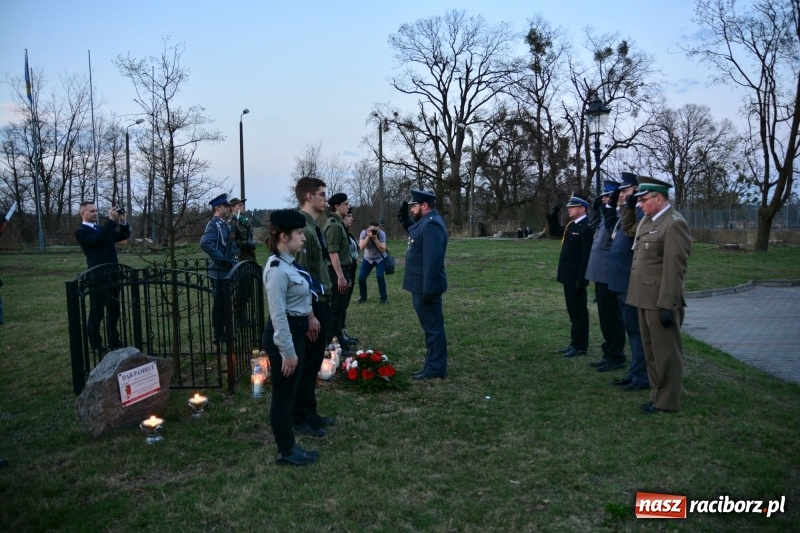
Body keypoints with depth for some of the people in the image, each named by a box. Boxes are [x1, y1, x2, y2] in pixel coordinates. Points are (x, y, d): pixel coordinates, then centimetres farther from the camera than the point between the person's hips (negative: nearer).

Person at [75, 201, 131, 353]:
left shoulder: (103, 228, 19)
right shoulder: (81, 232, -4)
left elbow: (123, 236, 17)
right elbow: (97, 239, -23)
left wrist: (123, 222, -2)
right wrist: (111, 220, -25)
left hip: (113, 274, 7)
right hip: (98, 277, -7)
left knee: (114, 310, 13)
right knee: (97, 311, 2)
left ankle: (114, 341, 23)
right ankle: (95, 344, 12)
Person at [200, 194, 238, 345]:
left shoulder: (224, 224, 15)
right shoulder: (214, 224, -13)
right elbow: (205, 243, -29)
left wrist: (233, 256, 12)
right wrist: (220, 257, -23)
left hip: (228, 269, 9)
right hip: (220, 270, -9)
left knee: (225, 302, 15)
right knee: (219, 302, -2)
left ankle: (223, 332, 24)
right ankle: (218, 336, 5)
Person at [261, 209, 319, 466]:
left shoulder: (289, 264, 8)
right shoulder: (277, 270, -22)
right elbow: (278, 315, -23)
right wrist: (287, 351, -22)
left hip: (294, 333, 10)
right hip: (284, 336, -10)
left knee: (288, 394, 18)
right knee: (282, 395, 4)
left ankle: (289, 446, 30)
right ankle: (285, 452, 18)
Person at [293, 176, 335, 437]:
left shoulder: (314, 227, 11)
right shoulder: (302, 228, -19)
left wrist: (320, 308, 15)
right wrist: (310, 315, -22)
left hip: (320, 302, 10)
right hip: (310, 305, -10)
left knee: (314, 362, 17)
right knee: (306, 363, 2)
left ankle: (310, 413, 29)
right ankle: (299, 419, 16)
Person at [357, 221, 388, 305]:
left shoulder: (382, 234, -25)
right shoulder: (364, 233, -21)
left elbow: (383, 250, -32)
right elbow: (361, 247, -32)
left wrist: (375, 238, -40)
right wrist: (368, 236, -40)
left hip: (380, 259, -2)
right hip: (368, 259, 2)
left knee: (380, 276, -20)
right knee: (361, 277, -7)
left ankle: (384, 298, -4)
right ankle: (363, 296, 16)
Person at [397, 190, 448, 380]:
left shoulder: (432, 224, -20)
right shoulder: (426, 221, 13)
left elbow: (432, 260, -26)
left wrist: (428, 289, -27)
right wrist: (404, 219, 15)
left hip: (426, 287, -11)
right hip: (422, 285, 11)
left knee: (433, 327, -2)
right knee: (431, 326, 15)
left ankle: (436, 369, 6)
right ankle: (433, 365, 24)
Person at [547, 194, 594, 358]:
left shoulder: (586, 227, -17)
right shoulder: (571, 225, 13)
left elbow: (586, 256, -21)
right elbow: (554, 232, 28)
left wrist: (581, 280, -23)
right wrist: (553, 215, 11)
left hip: (576, 278, -10)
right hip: (568, 277, 10)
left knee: (579, 312, -1)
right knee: (573, 311, 15)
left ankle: (580, 346, 6)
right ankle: (575, 343, 23)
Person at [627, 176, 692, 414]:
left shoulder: (674, 224, -15)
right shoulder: (648, 220, 13)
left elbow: (674, 269, -19)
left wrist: (667, 305, -20)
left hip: (660, 301, -9)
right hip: (645, 298, 9)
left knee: (665, 352, 2)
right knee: (651, 351, 17)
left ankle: (667, 401, 13)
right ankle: (657, 394, 29)